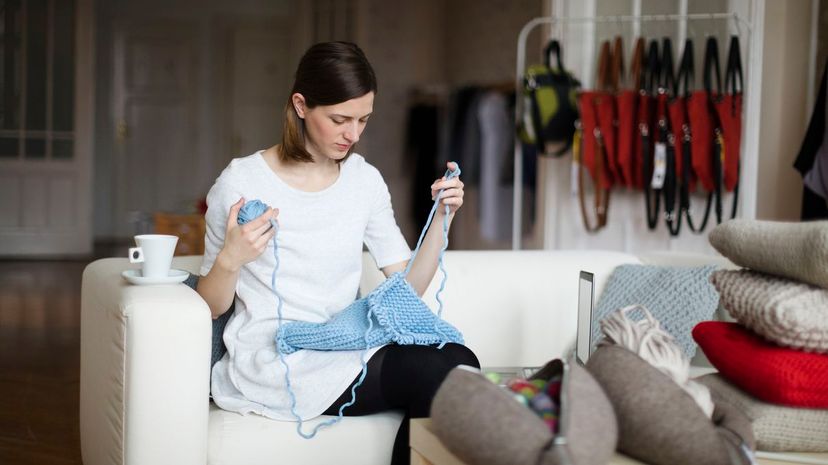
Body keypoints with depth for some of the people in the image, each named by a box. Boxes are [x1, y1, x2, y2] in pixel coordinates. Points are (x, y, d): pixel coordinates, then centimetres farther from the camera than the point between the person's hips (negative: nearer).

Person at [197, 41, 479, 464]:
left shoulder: (364, 179, 8)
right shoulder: (242, 182, -7)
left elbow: (408, 287, 5)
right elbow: (210, 308, 0)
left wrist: (441, 219, -8)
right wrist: (230, 260, -20)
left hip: (343, 350, 5)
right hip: (272, 363, -5)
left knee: (456, 363, -25)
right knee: (447, 369, -25)